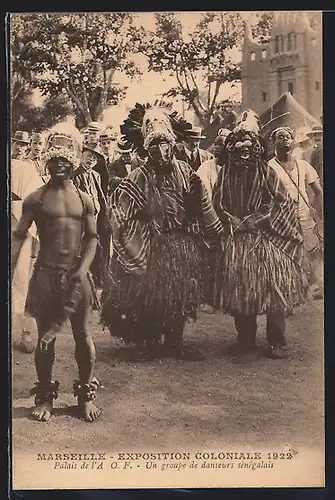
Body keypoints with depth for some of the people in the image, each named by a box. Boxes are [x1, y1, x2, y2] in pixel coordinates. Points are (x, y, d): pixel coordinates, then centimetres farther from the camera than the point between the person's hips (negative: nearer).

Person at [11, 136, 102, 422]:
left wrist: (83, 268, -10)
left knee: (83, 334, 4)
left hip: (77, 274, 1)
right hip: (46, 273, -1)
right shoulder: (36, 199, 2)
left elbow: (92, 238, 5)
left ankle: (86, 396, 18)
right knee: (44, 336, 6)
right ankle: (45, 397, 20)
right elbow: (19, 236, 0)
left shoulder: (84, 200, 7)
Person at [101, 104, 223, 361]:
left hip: (183, 246, 4)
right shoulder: (139, 178, -10)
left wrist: (216, 232, 10)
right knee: (149, 297, 4)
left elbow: (202, 206, 9)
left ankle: (175, 342, 24)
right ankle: (149, 343, 20)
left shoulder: (186, 173, 1)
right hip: (152, 248, -3)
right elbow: (120, 210, -12)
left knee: (181, 295, 10)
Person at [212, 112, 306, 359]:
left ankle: (277, 342, 5)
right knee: (238, 290, 3)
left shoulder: (267, 172, -1)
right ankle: (245, 339, 17)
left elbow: (283, 202, -4)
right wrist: (233, 221, -7)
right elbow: (217, 204, 7)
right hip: (236, 239, 2)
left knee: (272, 287, -5)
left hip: (266, 237, -2)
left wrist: (257, 220, -10)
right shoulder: (226, 173, 6)